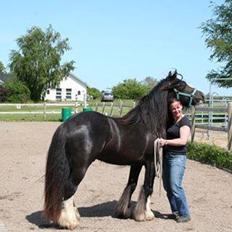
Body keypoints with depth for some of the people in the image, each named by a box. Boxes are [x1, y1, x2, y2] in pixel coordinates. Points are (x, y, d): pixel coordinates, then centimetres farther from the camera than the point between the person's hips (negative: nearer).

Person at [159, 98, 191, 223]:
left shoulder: (184, 121, -10)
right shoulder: (170, 120, 12)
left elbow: (183, 141, -22)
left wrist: (166, 142, -28)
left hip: (178, 157, -8)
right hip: (166, 156, 8)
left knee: (175, 186, -13)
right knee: (167, 186, 12)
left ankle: (185, 214, -1)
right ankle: (175, 211, 25)